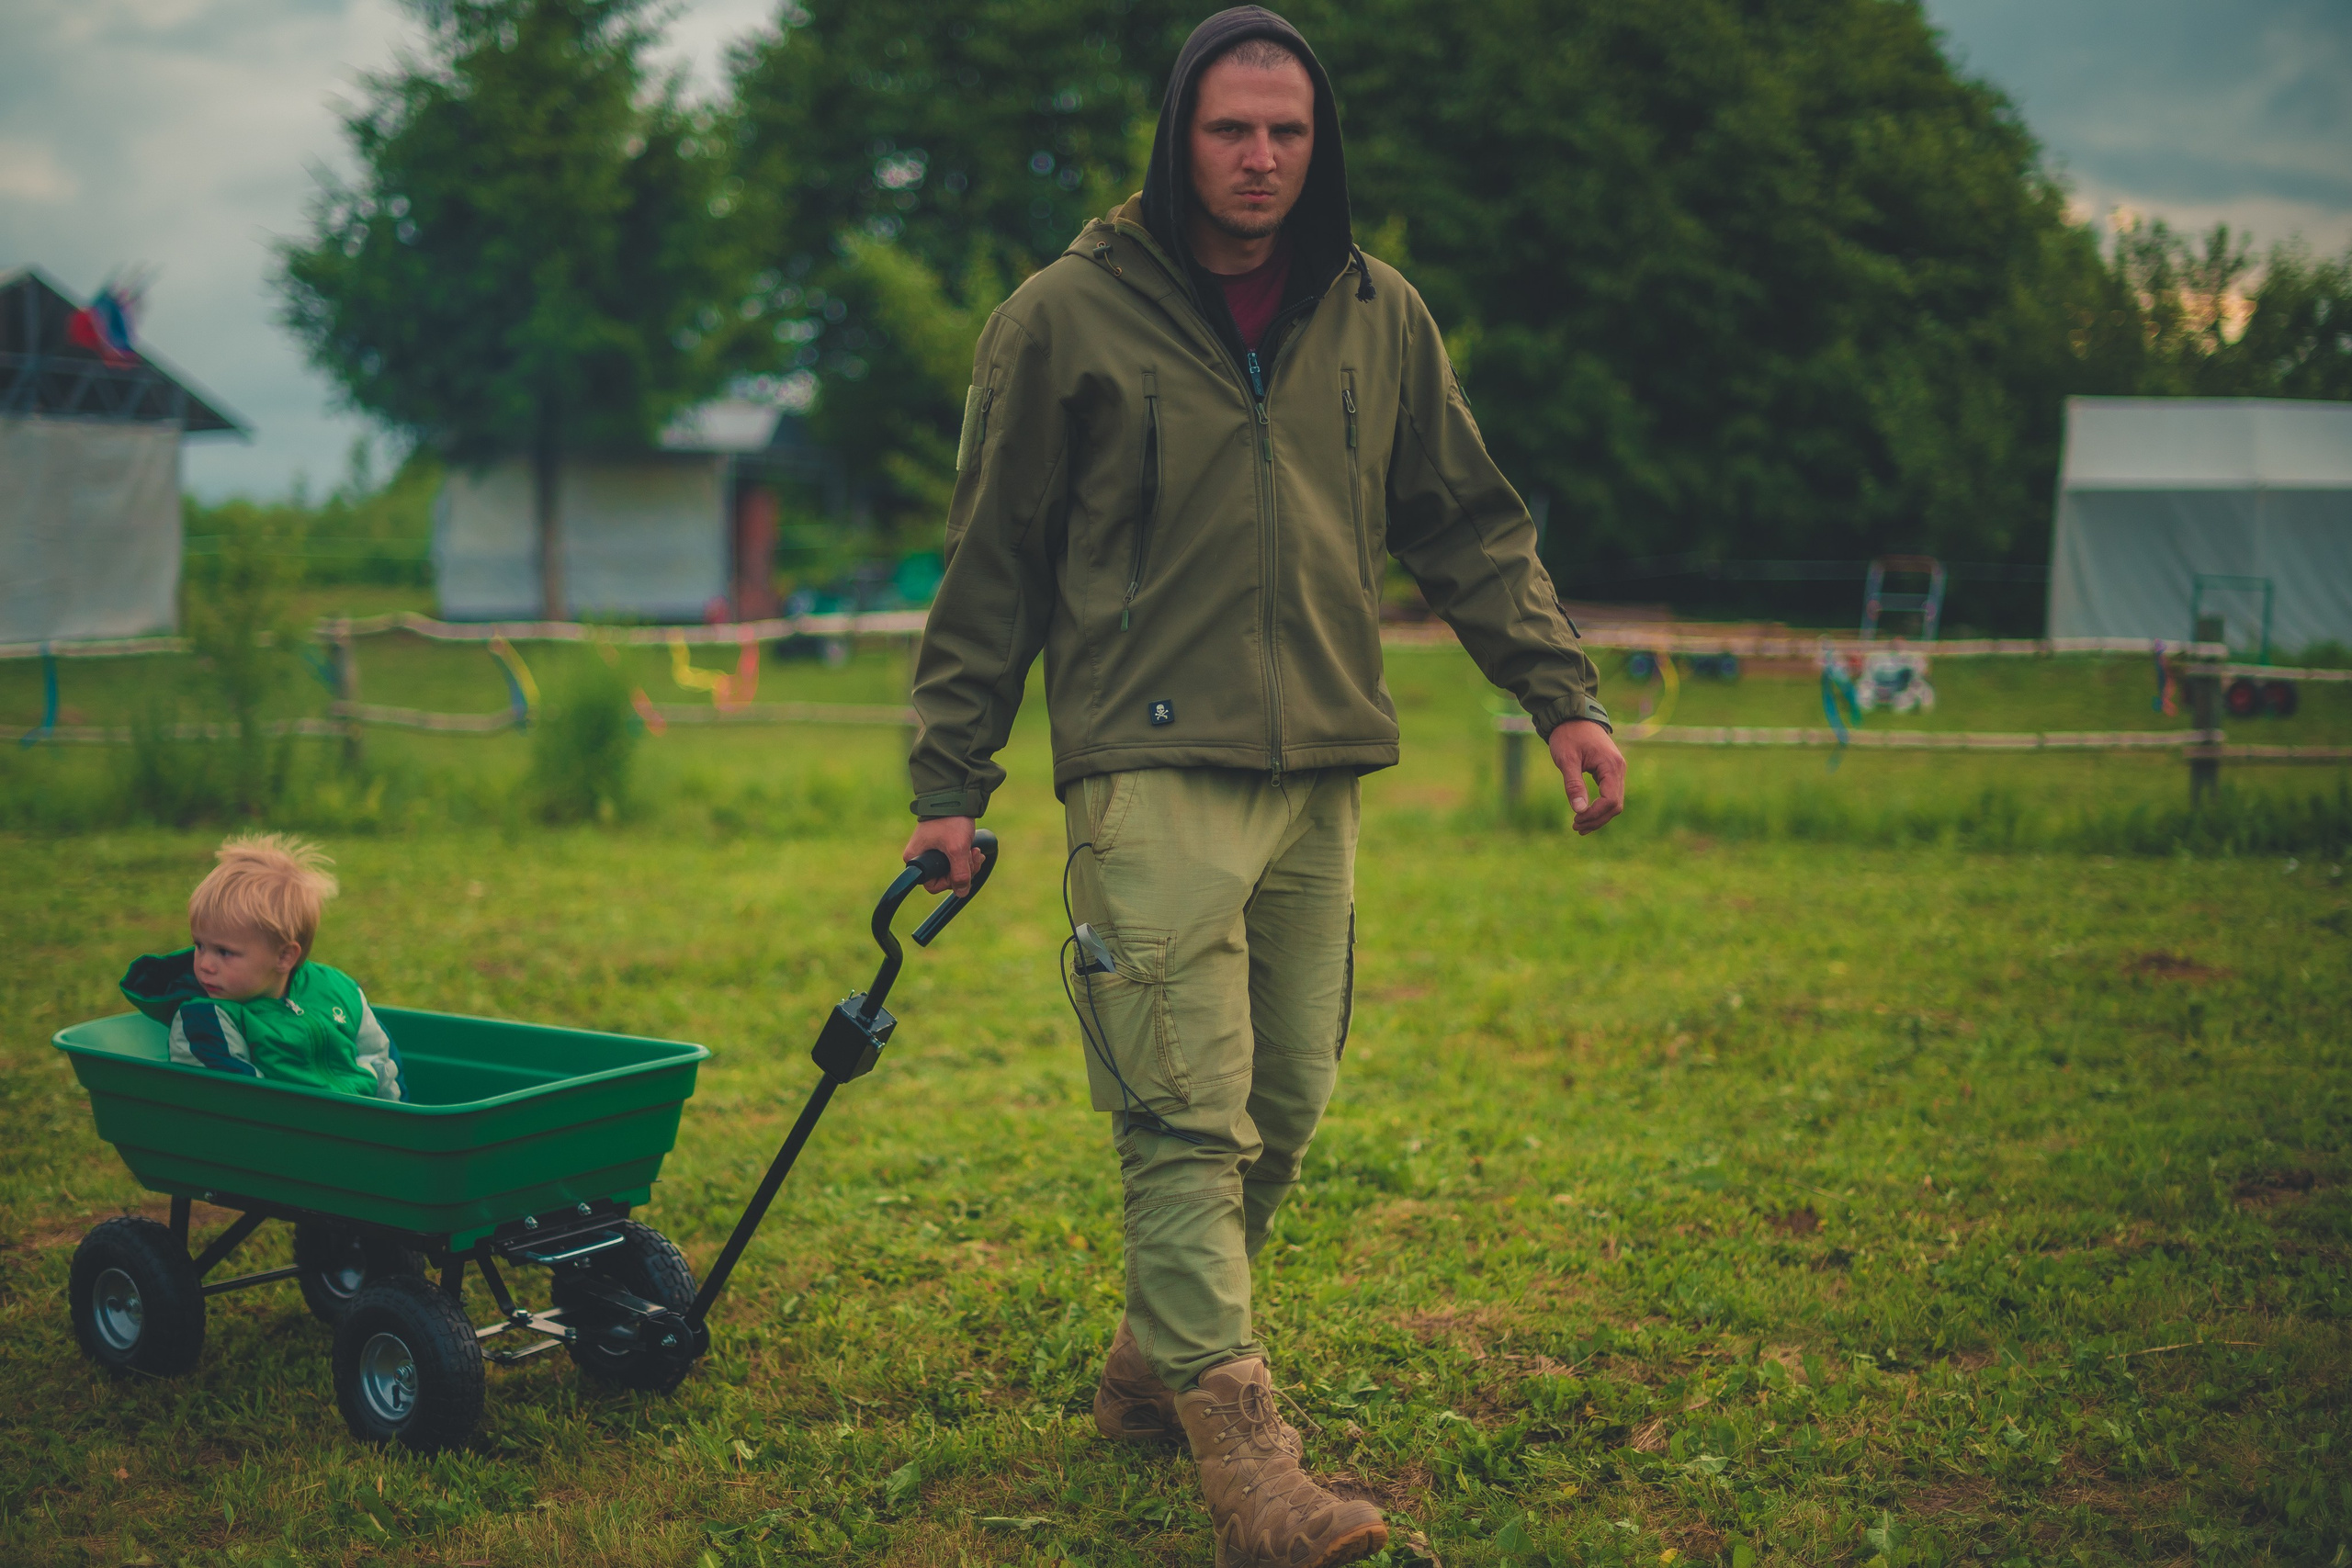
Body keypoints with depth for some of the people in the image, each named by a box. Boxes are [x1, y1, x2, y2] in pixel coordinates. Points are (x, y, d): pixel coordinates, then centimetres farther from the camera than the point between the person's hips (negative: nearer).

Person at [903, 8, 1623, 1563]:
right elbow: (992, 564, 3)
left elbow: (1471, 524, 17)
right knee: (1187, 1120, -11)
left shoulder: (1380, 318, 10)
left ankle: (1156, 1365, 27)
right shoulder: (1067, 318, -1)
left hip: (1321, 775, 5)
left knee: (1283, 1109, 9)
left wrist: (1563, 694, 7)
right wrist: (951, 782, 3)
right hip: (1152, 771, -5)